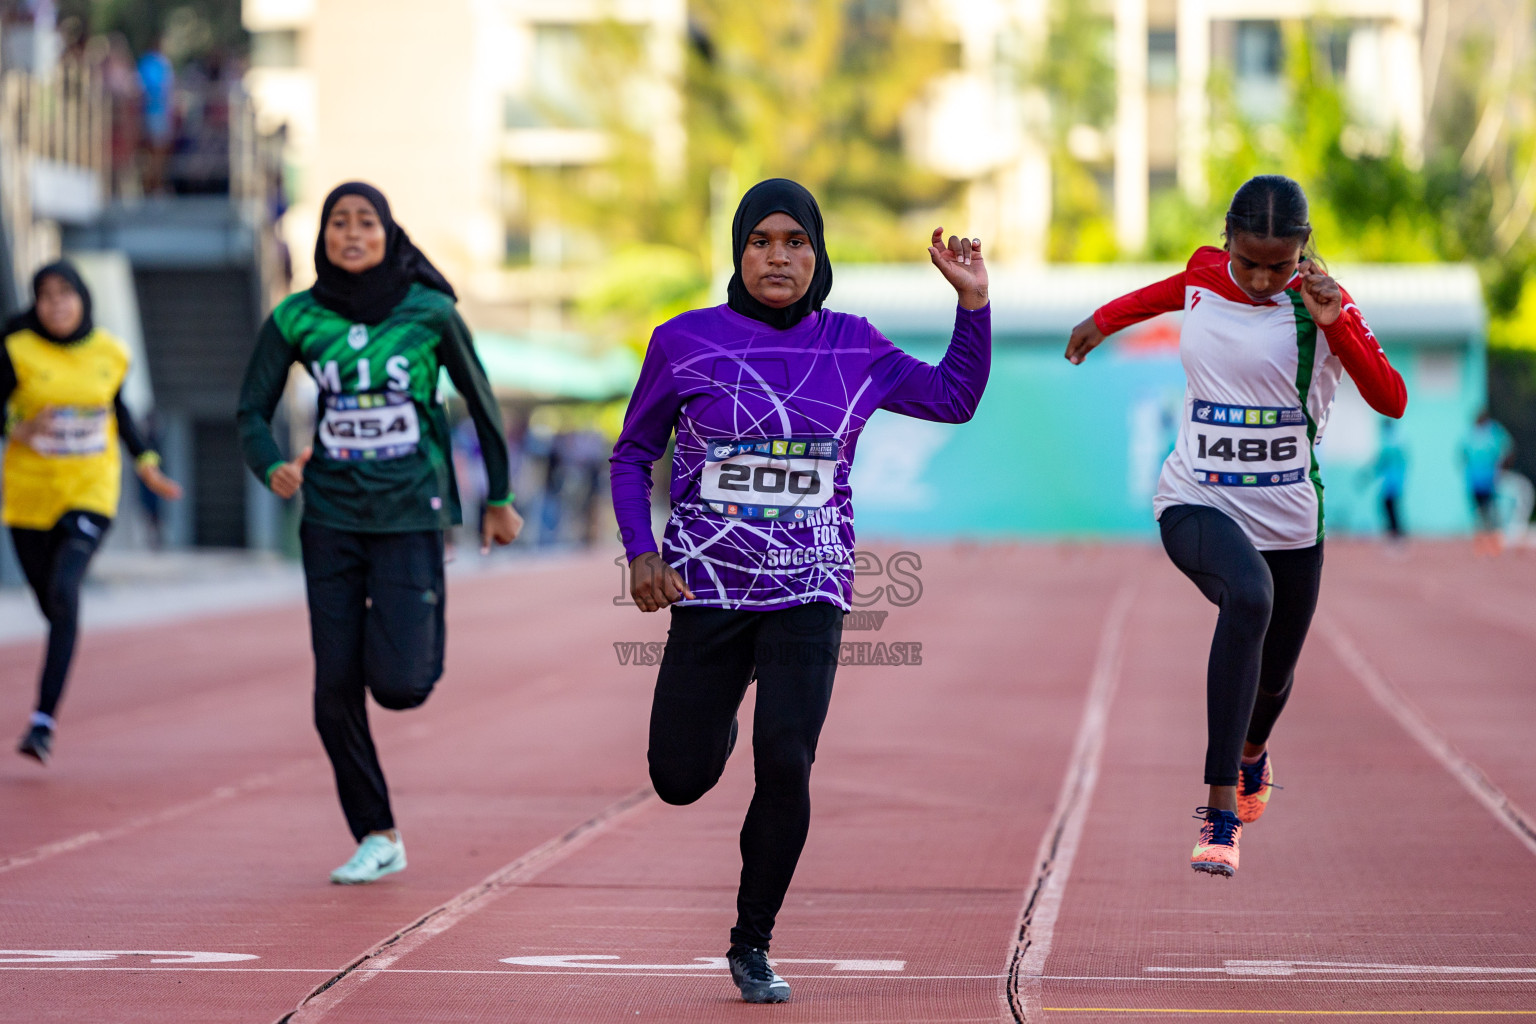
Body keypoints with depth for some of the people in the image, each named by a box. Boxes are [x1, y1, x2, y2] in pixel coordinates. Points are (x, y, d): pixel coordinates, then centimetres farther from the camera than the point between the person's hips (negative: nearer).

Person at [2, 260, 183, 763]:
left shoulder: (110, 354, 2)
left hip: (91, 492, 0)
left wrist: (146, 463, 18)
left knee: (64, 589, -22)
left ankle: (44, 717, -25)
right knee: (52, 603, 9)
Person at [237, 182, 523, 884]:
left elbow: (481, 404, 6)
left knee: (398, 683, -11)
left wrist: (500, 499, 11)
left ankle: (424, 642, 27)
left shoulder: (429, 312, -4)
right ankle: (376, 839, 12)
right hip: (332, 516, 2)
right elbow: (252, 412, 2)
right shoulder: (296, 319, 0)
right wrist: (272, 468, -19)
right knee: (335, 687, -1)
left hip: (410, 511, -2)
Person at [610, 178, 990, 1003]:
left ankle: (752, 946, 4)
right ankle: (718, 706, 40)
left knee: (786, 766, -14)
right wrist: (641, 552, -7)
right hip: (708, 588, 0)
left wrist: (973, 299, 3)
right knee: (680, 780, 1)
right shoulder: (685, 342, -2)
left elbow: (954, 397, 14)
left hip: (810, 594, 0)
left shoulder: (850, 347, 4)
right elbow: (633, 454, 6)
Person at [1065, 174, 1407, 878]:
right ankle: (1221, 813, -38)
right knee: (1250, 594, -34)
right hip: (1196, 504, -1)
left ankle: (1252, 749, 59)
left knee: (1272, 676, 16)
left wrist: (1335, 324, -31)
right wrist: (1104, 319, 39)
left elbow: (1392, 401, -18)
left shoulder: (1322, 304, -9)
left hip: (1287, 519, 1)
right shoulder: (1204, 273, -1)